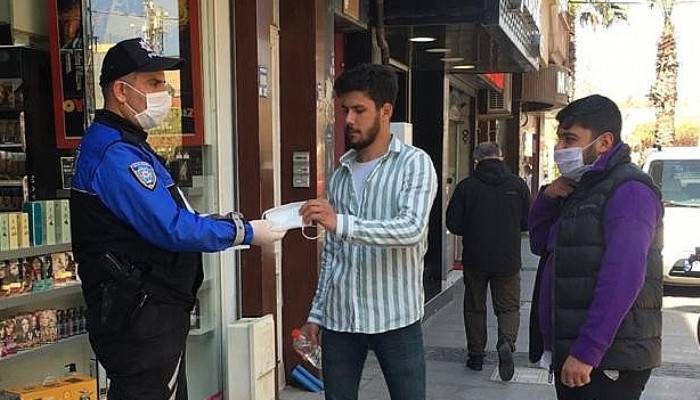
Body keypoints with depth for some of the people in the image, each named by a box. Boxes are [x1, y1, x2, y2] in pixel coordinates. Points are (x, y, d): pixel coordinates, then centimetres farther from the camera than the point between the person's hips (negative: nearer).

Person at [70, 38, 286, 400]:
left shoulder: (126, 145, 14)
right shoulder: (115, 155, -21)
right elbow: (173, 230, -25)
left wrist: (216, 222, 6)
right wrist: (245, 232, -15)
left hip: (149, 313, 11)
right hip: (139, 319, -11)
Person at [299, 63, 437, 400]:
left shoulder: (414, 164, -5)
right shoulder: (340, 175, 11)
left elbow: (412, 229, -21)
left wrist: (341, 223, -32)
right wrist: (317, 312, 11)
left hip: (395, 317, -4)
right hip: (339, 317, 5)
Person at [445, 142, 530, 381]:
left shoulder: (466, 186, -7)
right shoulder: (518, 185, -3)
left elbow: (453, 224, -5)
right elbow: (528, 222, 4)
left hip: (475, 258, 0)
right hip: (508, 260, 0)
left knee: (475, 307, 13)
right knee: (508, 306, 10)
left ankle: (476, 355, 18)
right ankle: (506, 342, -14)